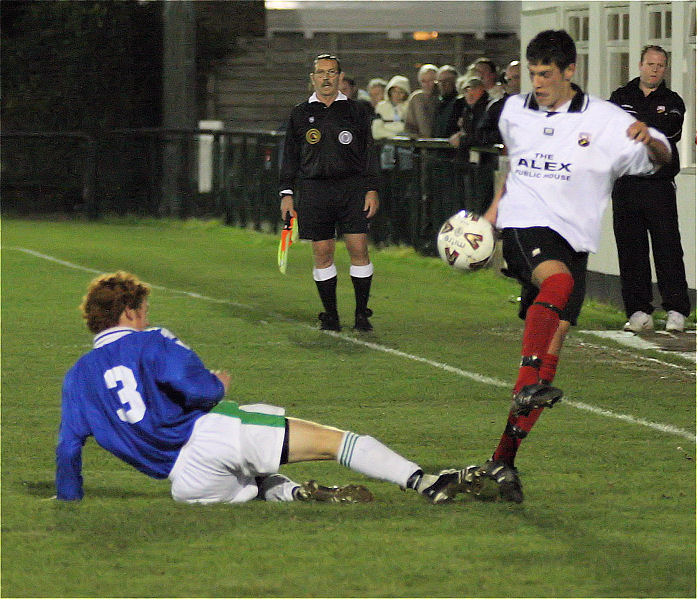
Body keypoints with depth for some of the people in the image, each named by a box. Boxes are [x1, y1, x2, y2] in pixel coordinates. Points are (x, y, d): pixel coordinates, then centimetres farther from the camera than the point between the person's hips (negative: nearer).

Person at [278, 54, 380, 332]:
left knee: (359, 249, -8)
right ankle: (330, 315, 8)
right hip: (315, 189, 1)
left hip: (352, 187, -1)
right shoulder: (300, 114, 10)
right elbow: (290, 156, 14)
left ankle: (362, 314, 2)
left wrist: (371, 189, 2)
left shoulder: (355, 111, 8)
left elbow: (369, 153, 10)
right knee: (322, 253, -1)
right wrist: (286, 192, 7)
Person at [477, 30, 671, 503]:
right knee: (558, 281, -36)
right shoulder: (514, 111, 9)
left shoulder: (603, 120, -2)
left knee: (550, 353, -1)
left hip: (574, 240, 0)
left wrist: (649, 139, -26)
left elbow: (661, 157, -5)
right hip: (524, 227, 0)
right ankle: (531, 386, -44)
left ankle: (503, 460, 7)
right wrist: (496, 206, 26)